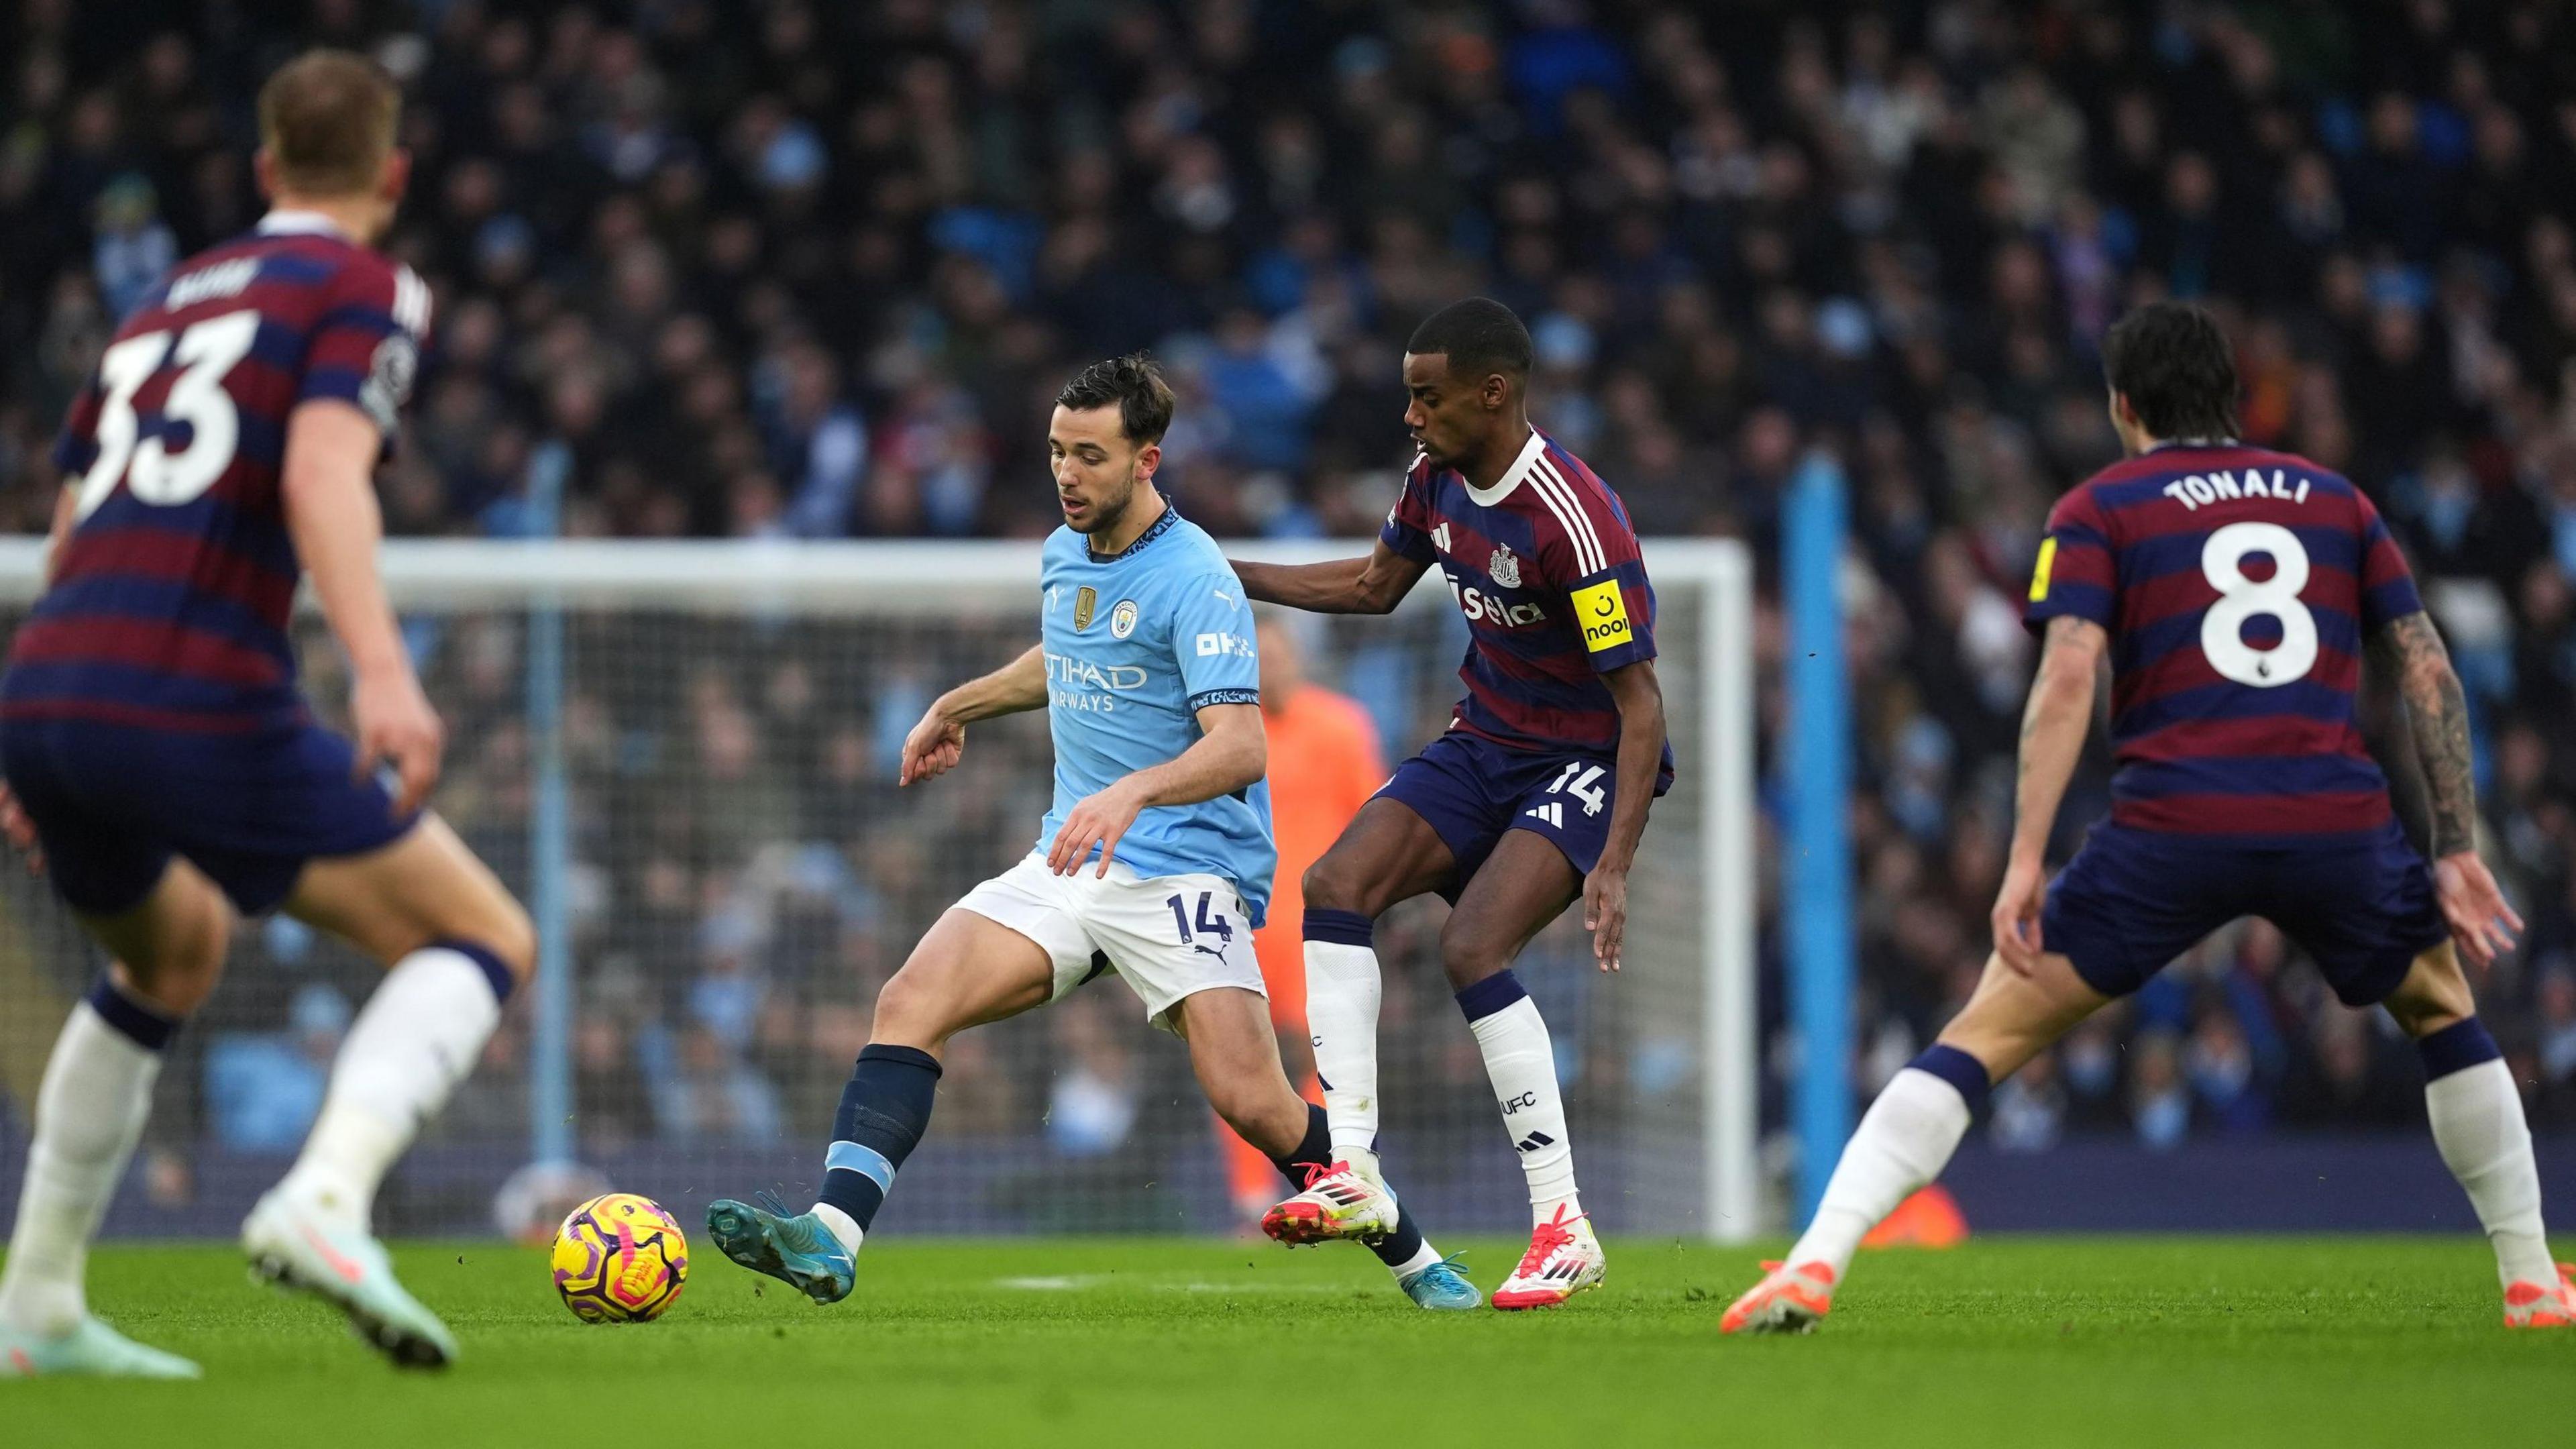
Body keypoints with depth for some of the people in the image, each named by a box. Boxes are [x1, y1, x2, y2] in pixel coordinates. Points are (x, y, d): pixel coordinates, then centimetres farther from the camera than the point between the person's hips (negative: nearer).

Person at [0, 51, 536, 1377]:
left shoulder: (166, 301, 26)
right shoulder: (366, 292, 5)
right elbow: (321, 475, -15)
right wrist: (383, 673, -26)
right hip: (200, 706, -7)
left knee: (171, 953, 35)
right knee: (485, 940, 3)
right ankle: (324, 1199, -22)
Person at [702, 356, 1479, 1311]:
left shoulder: (1194, 580, -14)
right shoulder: (1065, 556, 11)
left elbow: (1240, 746, -26)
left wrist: (1132, 792, -41)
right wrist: (957, 707, 39)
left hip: (1185, 868, -7)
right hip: (1068, 866, 7)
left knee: (1249, 1099, -19)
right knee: (909, 1004, -15)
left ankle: (1411, 1256, 4)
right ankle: (833, 1237, -24)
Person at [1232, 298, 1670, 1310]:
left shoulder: (1573, 521, -26)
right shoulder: (1442, 477, -1)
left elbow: (1640, 704, -24)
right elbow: (1376, 584, 20)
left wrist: (1614, 869, -30)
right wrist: (1224, 574, 13)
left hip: (1587, 763, -8)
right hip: (1484, 744, 8)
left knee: (1472, 947, -25)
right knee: (1335, 885, -11)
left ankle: (1564, 1227, -19)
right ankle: (1352, 1166, -13)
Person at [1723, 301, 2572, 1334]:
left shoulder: (2098, 510, 11)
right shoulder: (2333, 498, 21)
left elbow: (2067, 679, -4)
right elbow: (2428, 671, 16)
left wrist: (2026, 861, -8)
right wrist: (2457, 849, 18)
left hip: (2173, 825, -2)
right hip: (2338, 821, 2)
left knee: (1991, 1027, 3)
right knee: (2442, 1010, 30)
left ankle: (1818, 1260, -12)